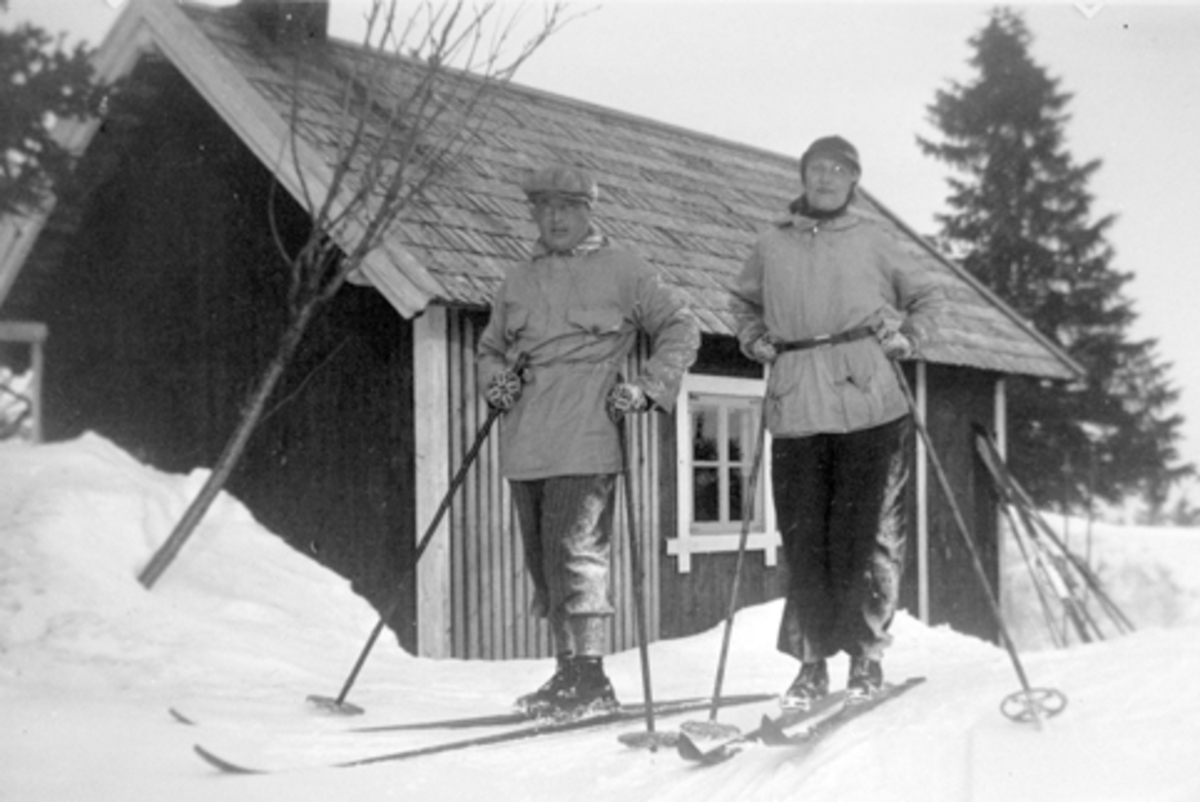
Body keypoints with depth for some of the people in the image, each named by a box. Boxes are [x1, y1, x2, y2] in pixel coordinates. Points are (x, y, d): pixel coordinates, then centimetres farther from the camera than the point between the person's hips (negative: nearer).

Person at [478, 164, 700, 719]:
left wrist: (648, 388, -6)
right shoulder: (516, 283, 19)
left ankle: (587, 675, -7)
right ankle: (570, 672, 14)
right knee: (541, 556, 6)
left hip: (585, 437, -6)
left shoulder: (622, 271, 5)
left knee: (576, 548, -12)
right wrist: (494, 380, 8)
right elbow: (490, 347, 30)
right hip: (525, 442, 6)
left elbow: (681, 328, 7)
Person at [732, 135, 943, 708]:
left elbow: (926, 297, 22)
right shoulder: (770, 247, 14)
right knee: (803, 538, 0)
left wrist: (907, 339, 5)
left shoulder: (872, 241, 11)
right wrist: (754, 340, 13)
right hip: (796, 409, 1)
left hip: (870, 404, -1)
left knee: (869, 533, -2)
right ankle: (811, 661, 9)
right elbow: (744, 303, 31)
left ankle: (866, 654, 10)